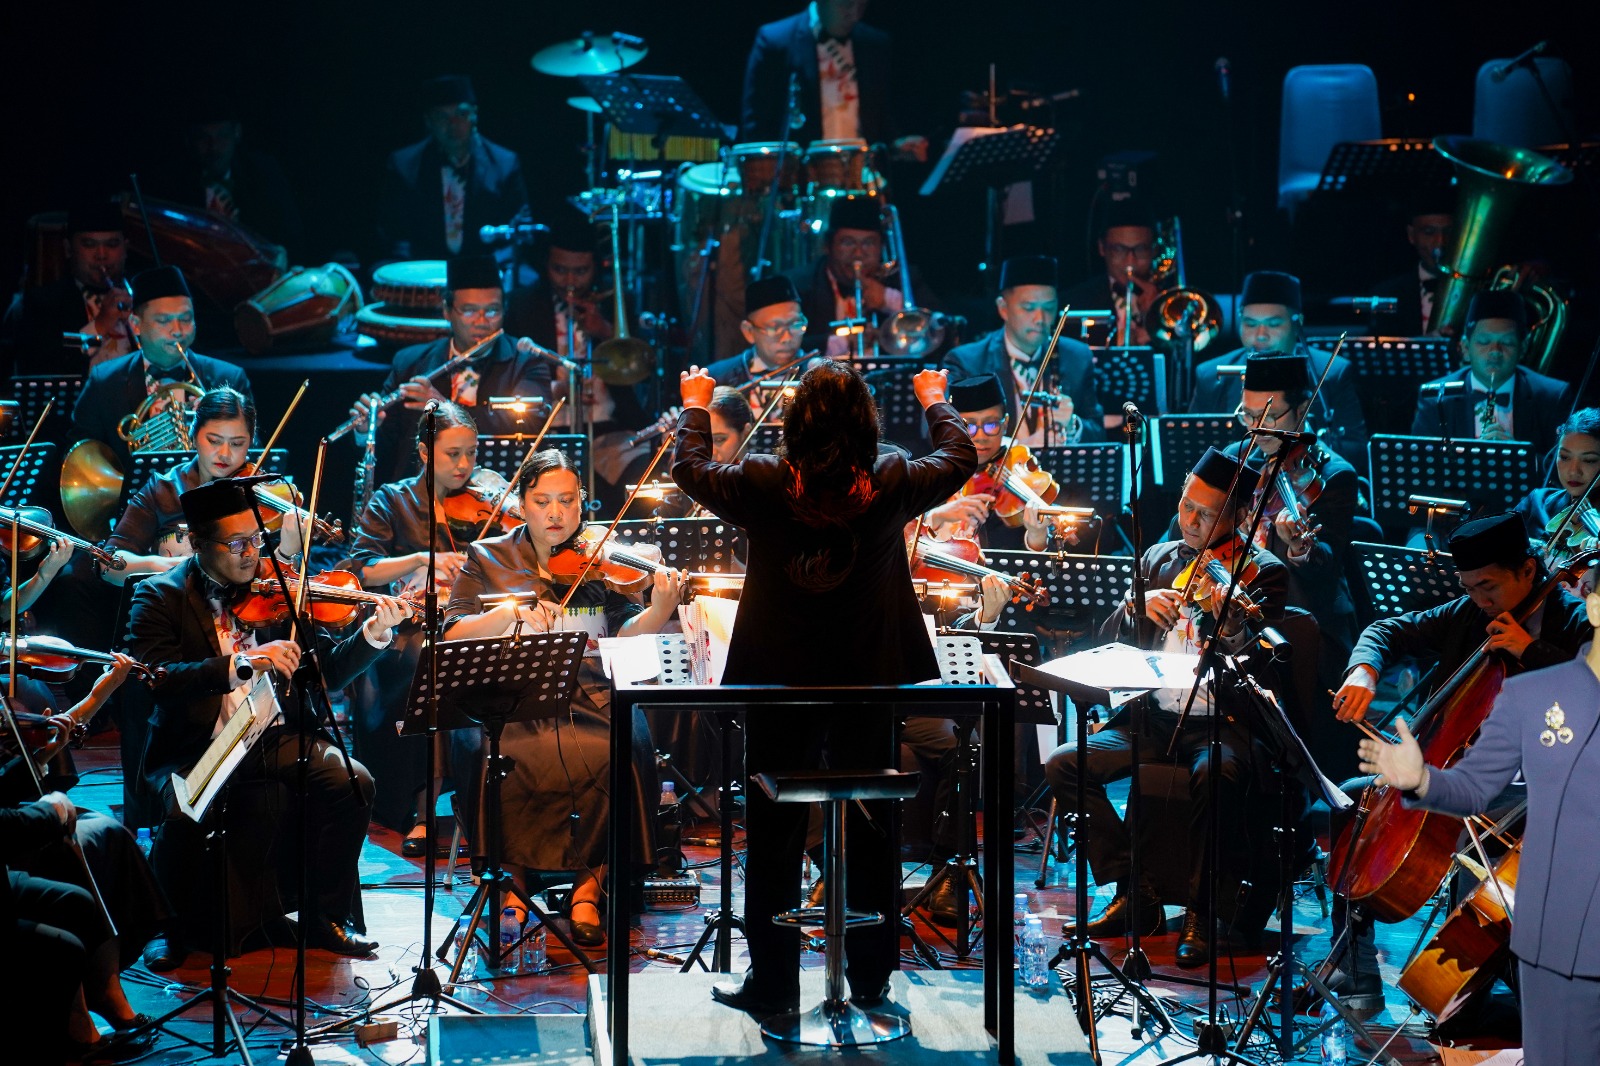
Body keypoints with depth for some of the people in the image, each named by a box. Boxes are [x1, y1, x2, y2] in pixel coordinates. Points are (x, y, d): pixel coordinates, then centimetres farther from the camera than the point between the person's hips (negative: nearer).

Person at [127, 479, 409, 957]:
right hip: (198, 749, -3)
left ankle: (328, 917, -6)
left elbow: (328, 671, 8)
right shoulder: (160, 597, 0)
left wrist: (374, 633, -11)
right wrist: (241, 664, -28)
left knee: (352, 782, -22)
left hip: (278, 738, 3)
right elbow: (157, 679, -17)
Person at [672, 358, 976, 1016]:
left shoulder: (763, 485, -15)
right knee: (871, 836, 13)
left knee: (774, 838, 8)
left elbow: (690, 469, 3)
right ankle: (871, 980, 20)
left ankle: (773, 985, 12)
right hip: (871, 684, 1)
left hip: (780, 683, -1)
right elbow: (959, 458, 7)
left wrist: (695, 406, 21)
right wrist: (934, 399, 26)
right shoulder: (890, 485, -12)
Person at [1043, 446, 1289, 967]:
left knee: (1216, 774, -39)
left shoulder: (1262, 573, 0)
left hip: (1221, 721, -5)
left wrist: (1227, 616, -31)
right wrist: (1136, 605, -10)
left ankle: (1199, 913, -19)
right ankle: (1135, 894, -6)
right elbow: (1109, 642, 11)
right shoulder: (1159, 559, 15)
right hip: (1154, 715, 6)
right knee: (1063, 764, -15)